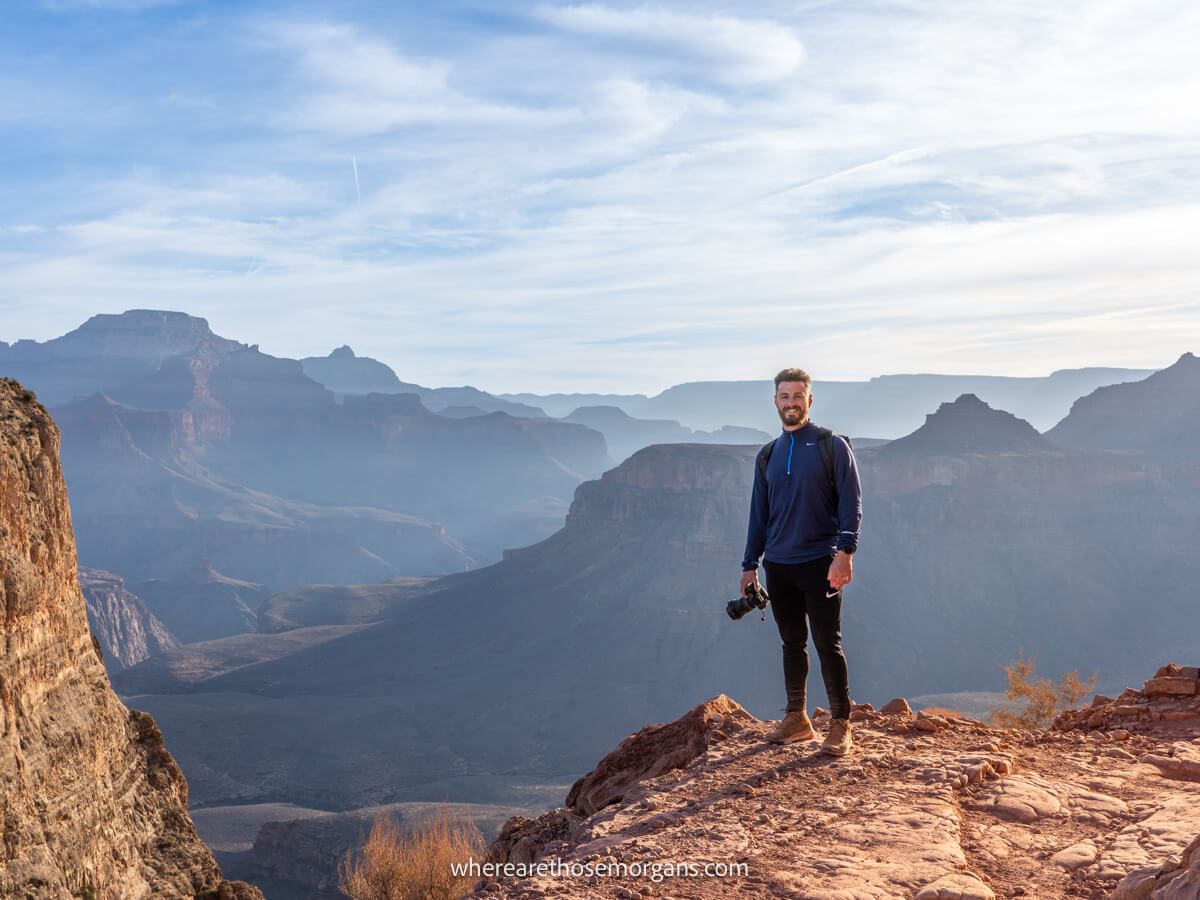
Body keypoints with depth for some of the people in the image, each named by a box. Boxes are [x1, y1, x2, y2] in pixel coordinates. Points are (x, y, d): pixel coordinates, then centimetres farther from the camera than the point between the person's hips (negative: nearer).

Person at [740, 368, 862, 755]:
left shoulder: (832, 446, -2)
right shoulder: (767, 456, 12)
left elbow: (851, 503, -7)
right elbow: (759, 514, 15)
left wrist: (844, 552, -18)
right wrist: (750, 564, 11)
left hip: (820, 563, -5)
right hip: (778, 566, 5)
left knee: (828, 644, -4)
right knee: (792, 644, 12)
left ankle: (841, 726, 4)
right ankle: (797, 719, 22)